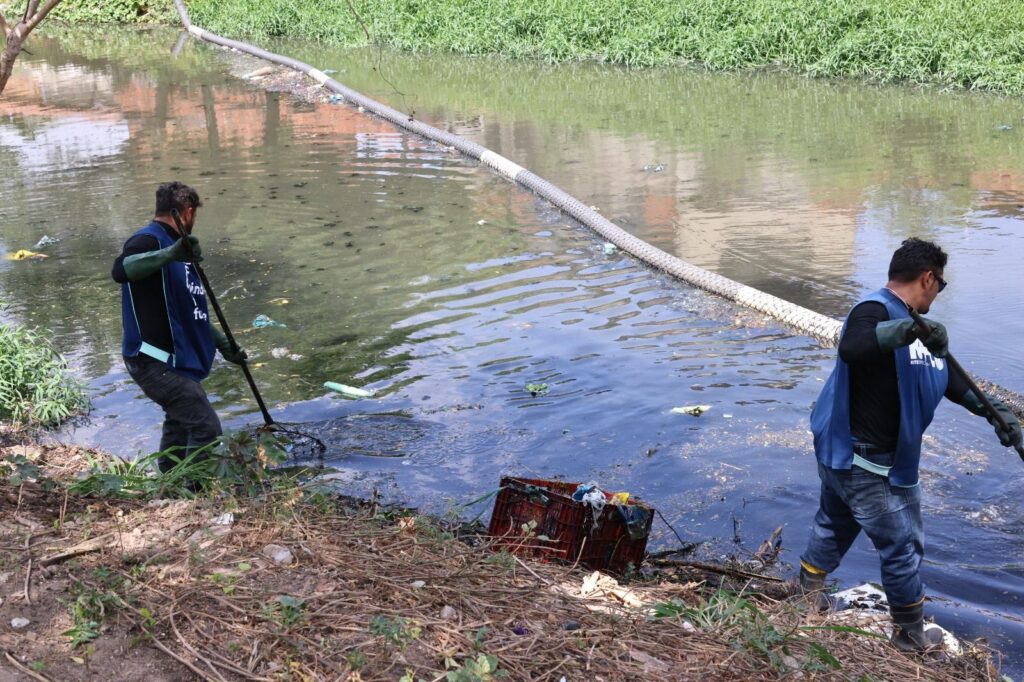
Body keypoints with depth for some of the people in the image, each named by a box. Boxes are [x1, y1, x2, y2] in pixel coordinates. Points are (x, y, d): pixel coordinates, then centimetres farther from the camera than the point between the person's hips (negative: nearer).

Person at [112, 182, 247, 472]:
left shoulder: (173, 246, 18)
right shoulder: (148, 240, -13)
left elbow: (191, 312, 26)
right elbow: (121, 271, -37)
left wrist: (224, 344, 26)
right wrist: (170, 254, -47)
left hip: (175, 358, 11)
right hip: (156, 362, -11)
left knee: (179, 425, 22)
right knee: (206, 428, -13)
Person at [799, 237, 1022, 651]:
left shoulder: (906, 320, 10)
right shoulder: (877, 311, -22)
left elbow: (946, 377, 13)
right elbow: (851, 346, -46)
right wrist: (905, 331, -59)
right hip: (864, 464, -10)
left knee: (837, 523, 27)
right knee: (902, 544, 5)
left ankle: (809, 586, 46)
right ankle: (911, 633, 22)